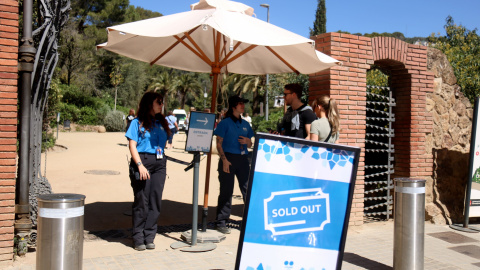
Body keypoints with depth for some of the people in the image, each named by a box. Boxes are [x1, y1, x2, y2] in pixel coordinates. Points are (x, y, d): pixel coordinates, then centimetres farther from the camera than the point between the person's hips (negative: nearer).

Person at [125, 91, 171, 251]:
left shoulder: (162, 122, 16)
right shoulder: (138, 122, 2)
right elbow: (132, 145, -6)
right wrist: (140, 165, -15)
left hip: (159, 163, 5)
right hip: (142, 161, -5)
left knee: (155, 201, 4)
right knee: (141, 201, -1)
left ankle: (149, 237, 12)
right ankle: (138, 238, 8)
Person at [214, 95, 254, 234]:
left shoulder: (245, 124, 16)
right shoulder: (225, 123, 0)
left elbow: (250, 145, 22)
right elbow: (219, 144, -4)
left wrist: (248, 141, -1)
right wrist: (224, 160, -14)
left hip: (243, 159, 5)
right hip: (228, 158, -5)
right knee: (226, 191, -1)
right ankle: (221, 222, 8)